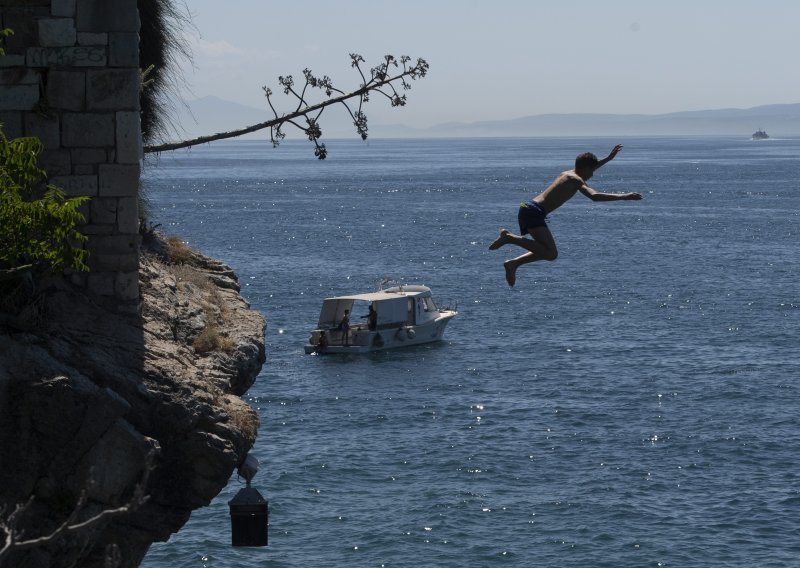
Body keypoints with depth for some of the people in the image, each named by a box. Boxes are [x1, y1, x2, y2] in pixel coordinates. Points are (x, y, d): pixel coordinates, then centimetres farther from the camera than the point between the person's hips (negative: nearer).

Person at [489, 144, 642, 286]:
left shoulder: (567, 173, 22)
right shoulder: (576, 180, -6)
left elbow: (585, 172, 44)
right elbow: (594, 196, -22)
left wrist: (609, 158, 48)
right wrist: (624, 196, -21)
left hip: (527, 209, 10)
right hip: (534, 212, -10)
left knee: (546, 251, 20)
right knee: (551, 254, -20)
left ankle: (513, 264, 13)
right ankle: (510, 237, -19)